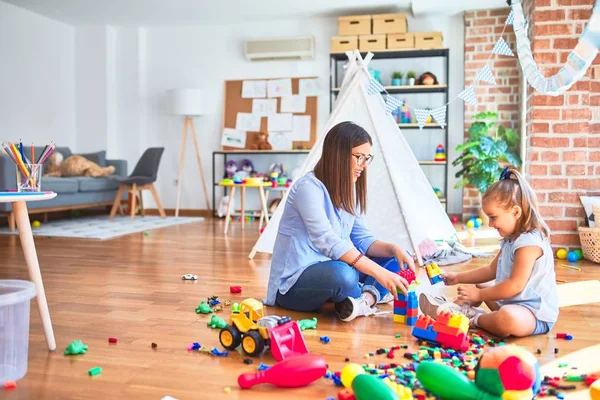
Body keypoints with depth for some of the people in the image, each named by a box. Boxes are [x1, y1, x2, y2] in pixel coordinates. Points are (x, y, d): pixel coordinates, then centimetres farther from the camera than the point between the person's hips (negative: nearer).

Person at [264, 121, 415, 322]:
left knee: (397, 258, 3)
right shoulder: (309, 187, -20)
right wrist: (378, 272, -36)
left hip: (329, 271, 9)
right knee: (342, 274, -39)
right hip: (295, 283, -9)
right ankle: (373, 294, -8)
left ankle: (366, 299, -22)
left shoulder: (349, 190, 7)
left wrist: (394, 249, -14)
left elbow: (361, 238, 5)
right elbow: (326, 241, -32)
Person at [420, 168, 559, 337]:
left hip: (536, 313, -11)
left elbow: (515, 285, -27)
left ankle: (474, 318, -14)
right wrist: (458, 277, 14)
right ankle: (454, 308, 1)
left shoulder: (529, 242, -22)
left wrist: (479, 295, -18)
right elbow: (491, 270, 20)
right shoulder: (510, 239, 10)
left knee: (508, 318, -43)